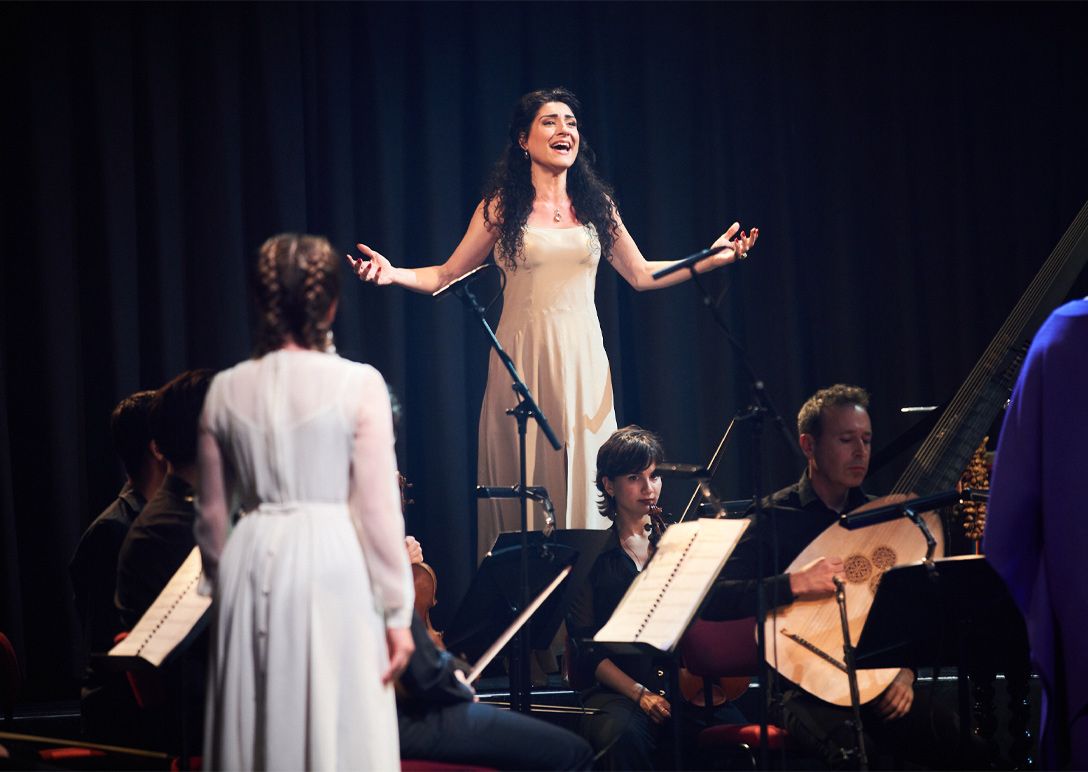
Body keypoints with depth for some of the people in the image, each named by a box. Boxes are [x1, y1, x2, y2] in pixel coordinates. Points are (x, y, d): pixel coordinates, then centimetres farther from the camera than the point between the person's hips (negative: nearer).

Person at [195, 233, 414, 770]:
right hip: (332, 565, -4)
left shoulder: (227, 390, 4)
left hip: (251, 565, 4)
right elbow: (378, 509, -8)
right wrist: (397, 612, -2)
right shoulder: (358, 384, -7)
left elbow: (212, 514, 9)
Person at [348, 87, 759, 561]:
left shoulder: (596, 205, 10)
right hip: (524, 357, -2)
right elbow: (447, 276, 5)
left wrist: (712, 258, 11)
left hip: (582, 361, 2)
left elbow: (642, 275, 18)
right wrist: (392, 274, -11)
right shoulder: (501, 207, 2)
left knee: (583, 479, 0)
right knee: (524, 481, -3)